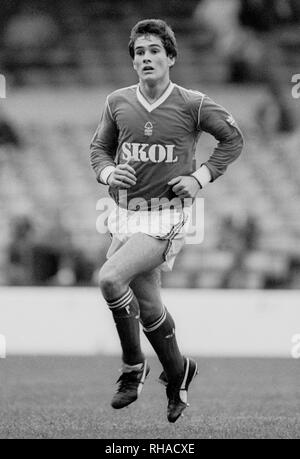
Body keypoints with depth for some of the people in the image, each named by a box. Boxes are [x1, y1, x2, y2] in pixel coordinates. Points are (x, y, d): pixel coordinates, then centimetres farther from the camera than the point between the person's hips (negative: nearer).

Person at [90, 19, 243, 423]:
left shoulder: (192, 105, -7)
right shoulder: (118, 102, 2)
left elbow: (233, 139, 5)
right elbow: (99, 147, 16)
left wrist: (201, 177, -4)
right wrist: (107, 173, -6)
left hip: (167, 215, -5)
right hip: (127, 213, 5)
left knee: (111, 278, -24)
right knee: (147, 305, 11)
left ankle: (134, 366, -5)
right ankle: (177, 373, 35)